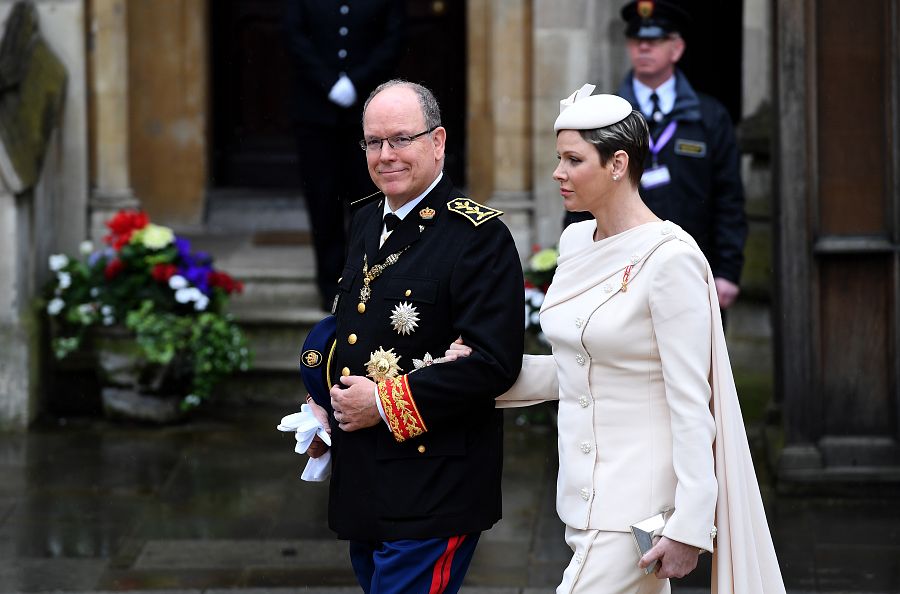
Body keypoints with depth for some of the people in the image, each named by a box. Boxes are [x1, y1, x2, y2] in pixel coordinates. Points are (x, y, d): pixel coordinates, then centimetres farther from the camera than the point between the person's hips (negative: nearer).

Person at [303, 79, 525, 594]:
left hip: (432, 490, -8)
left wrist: (387, 404, -19)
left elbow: (493, 362, -21)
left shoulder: (479, 236, -13)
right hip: (363, 489, 8)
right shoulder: (367, 224, 13)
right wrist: (324, 410, 13)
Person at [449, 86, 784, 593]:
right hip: (585, 492, 8)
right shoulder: (576, 241, 9)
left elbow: (691, 403, -17)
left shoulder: (670, 259, -16)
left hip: (635, 502, -8)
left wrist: (690, 527, -20)